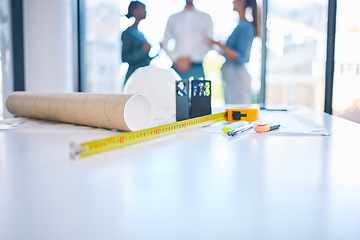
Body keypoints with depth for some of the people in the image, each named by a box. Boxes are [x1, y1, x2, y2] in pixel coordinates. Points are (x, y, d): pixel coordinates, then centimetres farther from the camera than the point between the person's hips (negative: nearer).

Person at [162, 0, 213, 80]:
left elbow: (208, 44, 1)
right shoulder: (172, 18, 17)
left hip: (196, 66, -1)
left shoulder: (206, 18, 11)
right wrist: (176, 59, -5)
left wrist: (190, 58, -11)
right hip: (177, 67, 1)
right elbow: (165, 43, 12)